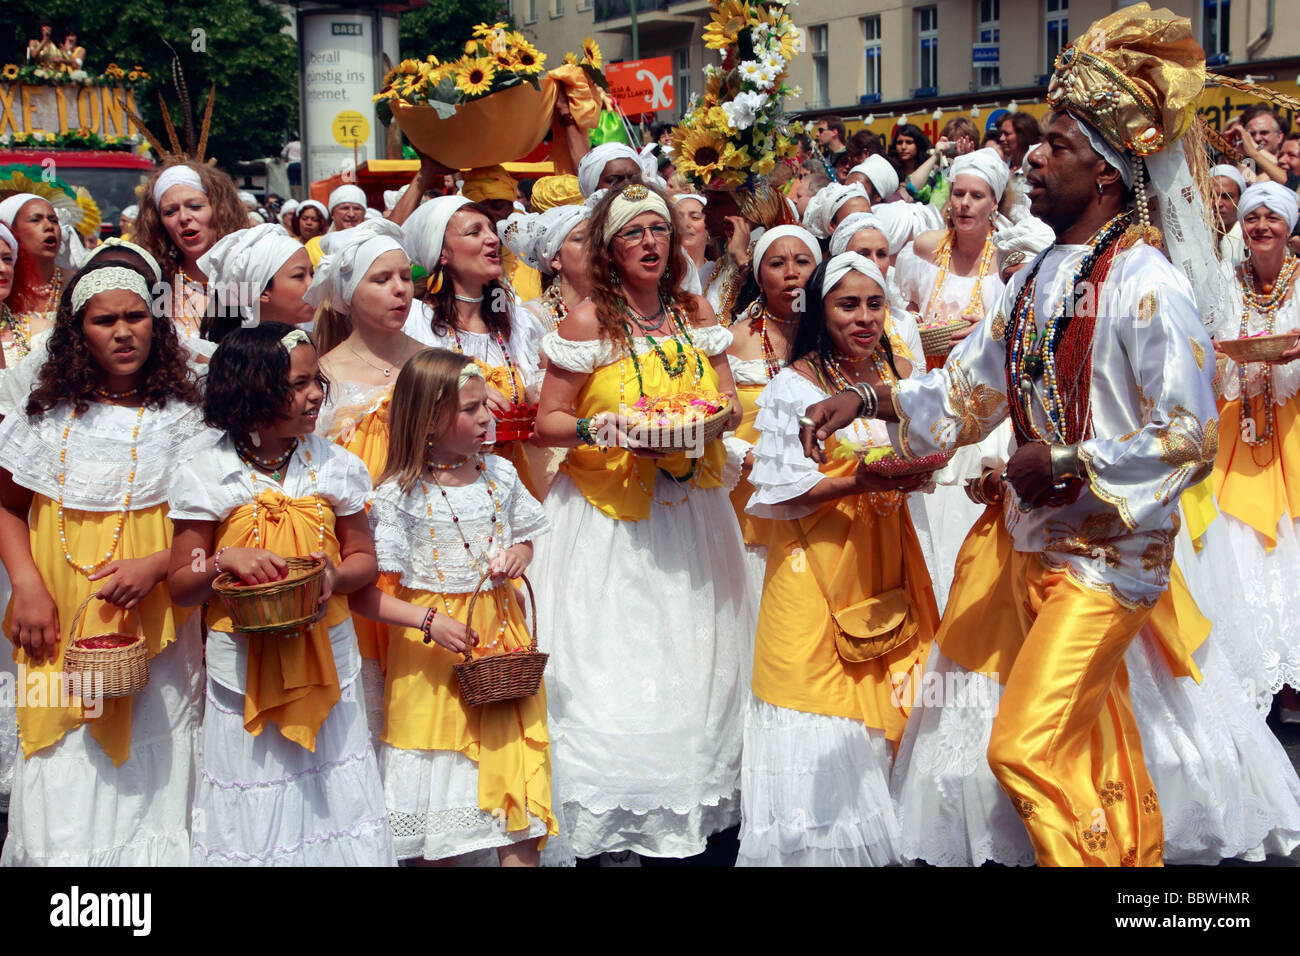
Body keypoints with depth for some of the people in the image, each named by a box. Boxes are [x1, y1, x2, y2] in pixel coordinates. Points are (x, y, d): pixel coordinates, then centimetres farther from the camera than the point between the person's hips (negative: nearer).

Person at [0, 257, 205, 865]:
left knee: (145, 778, 2)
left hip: (154, 627, -1)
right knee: (60, 785, 0)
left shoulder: (182, 418, 2)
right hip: (59, 624, 1)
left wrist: (155, 565, -13)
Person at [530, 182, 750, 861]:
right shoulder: (588, 322, -7)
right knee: (615, 666, -5)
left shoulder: (696, 314, 6)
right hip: (609, 516, -4)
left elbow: (728, 400, 13)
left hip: (689, 509, 4)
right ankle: (609, 823, 4)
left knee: (689, 662, 8)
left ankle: (689, 802, 20)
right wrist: (601, 429, -23)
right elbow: (548, 421, -5)